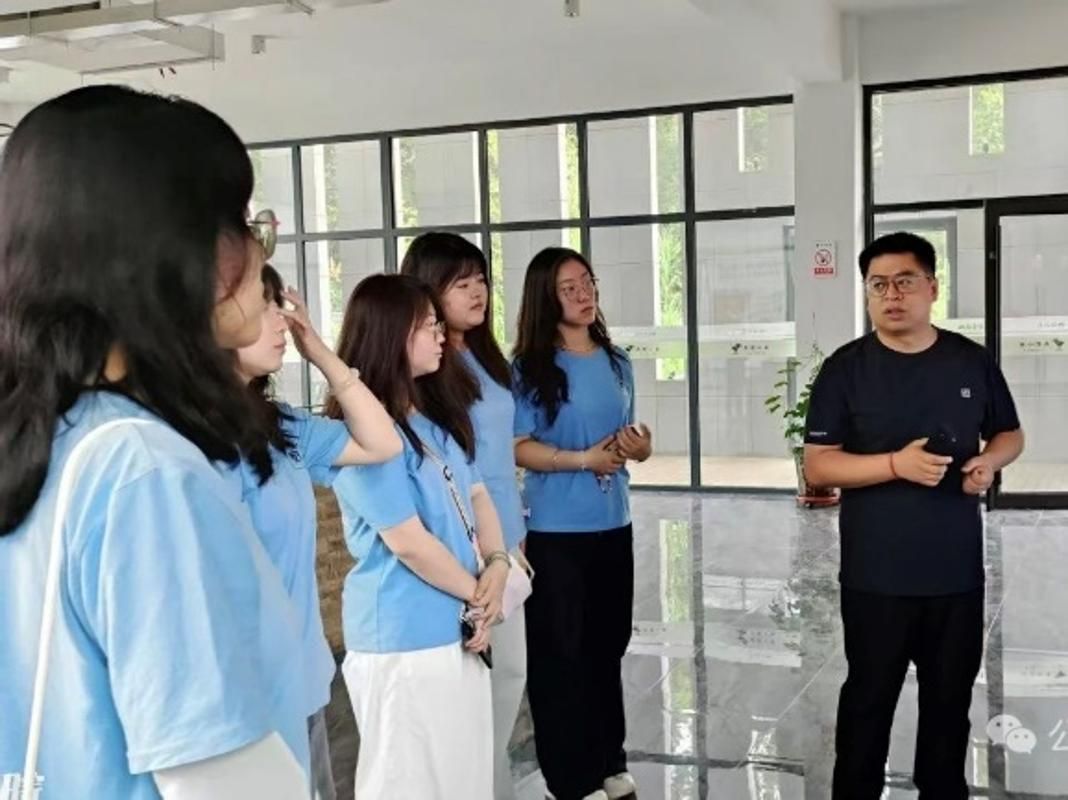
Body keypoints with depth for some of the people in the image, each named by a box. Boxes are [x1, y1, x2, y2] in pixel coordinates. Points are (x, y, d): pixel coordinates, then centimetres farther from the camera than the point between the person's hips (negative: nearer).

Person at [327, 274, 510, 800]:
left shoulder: (437, 416, 10)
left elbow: (477, 495, 13)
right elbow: (408, 541, -20)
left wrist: (496, 566, -5)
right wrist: (477, 595, -7)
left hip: (459, 630, 9)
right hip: (404, 640, -9)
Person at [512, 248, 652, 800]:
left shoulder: (617, 364, 8)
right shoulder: (530, 370, -9)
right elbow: (518, 448, -13)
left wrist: (639, 447, -5)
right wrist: (582, 459, -22)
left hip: (614, 527, 6)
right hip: (556, 533, -5)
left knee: (608, 646, 16)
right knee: (562, 654, 2)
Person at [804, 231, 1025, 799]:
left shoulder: (972, 362, 3)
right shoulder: (846, 369, -6)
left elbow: (1010, 434, 15)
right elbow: (817, 467, -8)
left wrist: (989, 461, -8)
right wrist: (897, 463, -22)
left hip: (957, 570, 3)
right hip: (875, 575, -3)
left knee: (951, 697, 16)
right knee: (869, 699, 8)